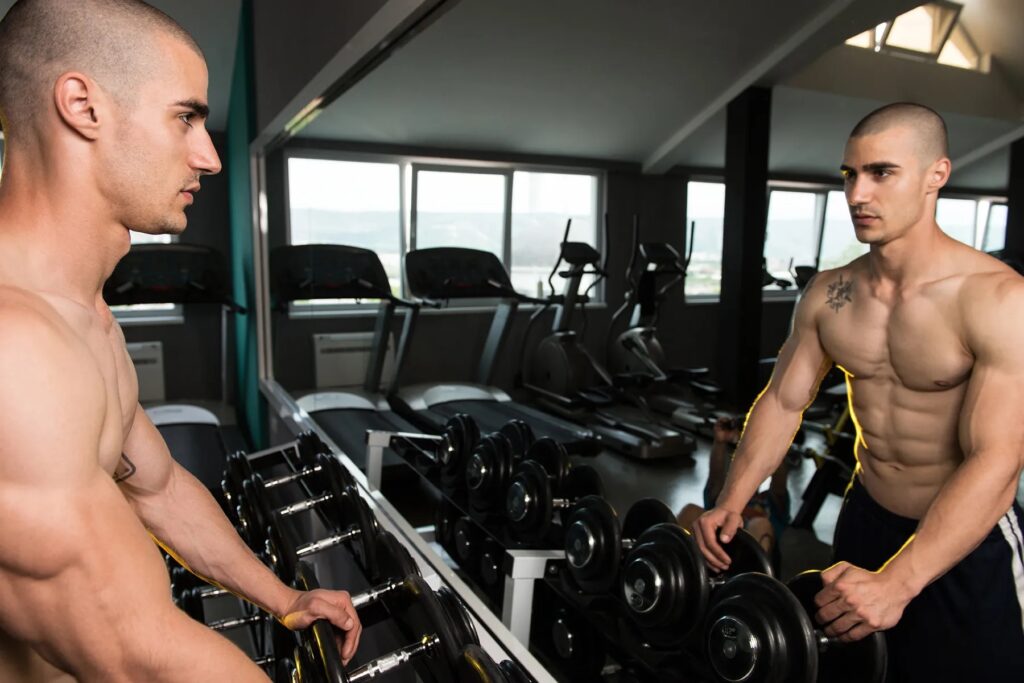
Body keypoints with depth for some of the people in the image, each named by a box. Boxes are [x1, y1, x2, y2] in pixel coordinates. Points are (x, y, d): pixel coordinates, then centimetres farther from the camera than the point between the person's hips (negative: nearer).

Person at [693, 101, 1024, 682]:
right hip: (867, 519, 5)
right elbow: (783, 402, -2)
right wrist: (732, 504, -13)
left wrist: (898, 581, -39)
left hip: (971, 540, -4)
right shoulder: (827, 295, -6)